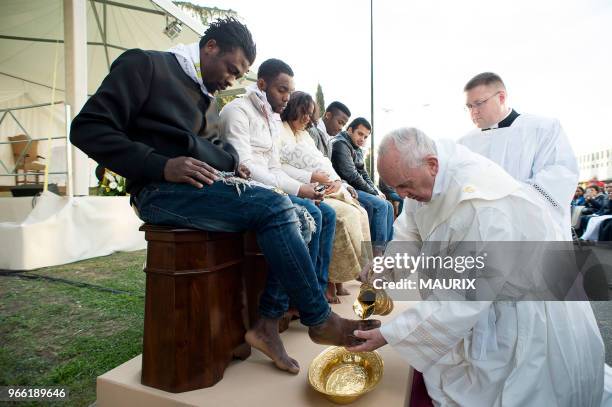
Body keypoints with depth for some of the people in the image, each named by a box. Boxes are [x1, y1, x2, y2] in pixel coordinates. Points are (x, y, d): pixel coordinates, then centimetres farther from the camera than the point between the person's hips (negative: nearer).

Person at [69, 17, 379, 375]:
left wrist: (231, 162, 5)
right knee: (275, 208, -25)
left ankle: (268, 322, -10)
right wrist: (161, 166, -21)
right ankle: (319, 319, -10)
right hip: (163, 190, -8)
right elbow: (88, 128, -8)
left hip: (205, 186, 8)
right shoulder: (146, 65, -1)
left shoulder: (205, 95, 22)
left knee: (295, 214, -8)